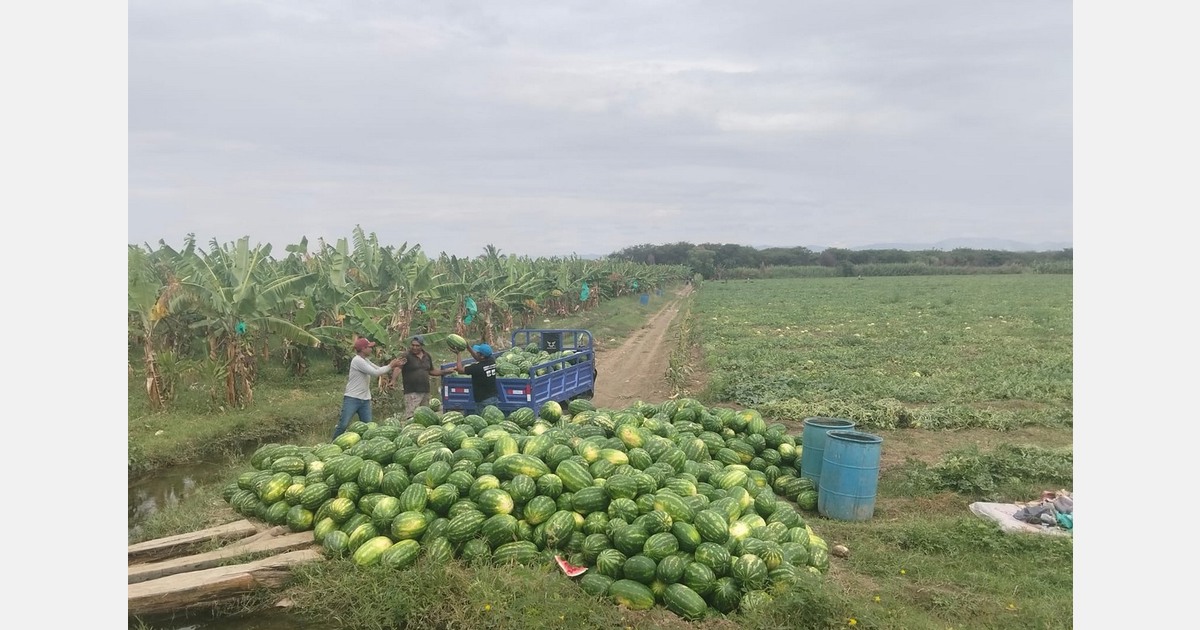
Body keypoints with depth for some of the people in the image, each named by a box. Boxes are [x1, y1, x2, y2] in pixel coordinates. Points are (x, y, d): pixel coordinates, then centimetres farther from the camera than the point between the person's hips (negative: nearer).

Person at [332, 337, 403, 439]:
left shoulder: (365, 361, 13)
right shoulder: (357, 360, -16)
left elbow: (379, 369, 16)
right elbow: (376, 373, -19)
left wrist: (394, 364, 3)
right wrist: (390, 365, -8)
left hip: (365, 400, 9)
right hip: (352, 399, -9)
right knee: (343, 425, -9)